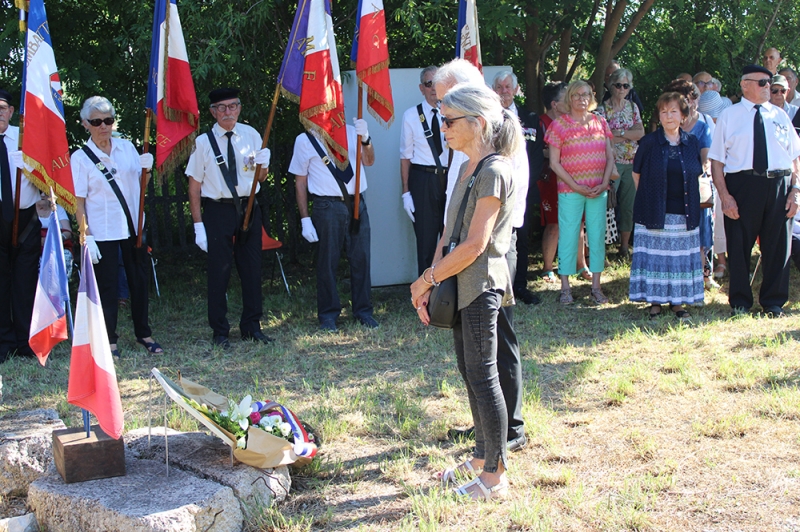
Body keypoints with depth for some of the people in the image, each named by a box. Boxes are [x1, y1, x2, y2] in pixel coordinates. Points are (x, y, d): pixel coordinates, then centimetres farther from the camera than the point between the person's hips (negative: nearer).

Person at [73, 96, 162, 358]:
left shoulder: (127, 147, 5)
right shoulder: (80, 158, -6)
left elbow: (141, 184, 14)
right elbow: (78, 202, -7)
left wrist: (146, 168, -7)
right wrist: (86, 236, -14)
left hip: (133, 227, 4)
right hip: (102, 232, -4)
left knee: (140, 280, 10)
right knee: (106, 286, 2)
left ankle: (143, 333, 24)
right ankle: (109, 341, 12)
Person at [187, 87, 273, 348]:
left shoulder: (251, 135, 5)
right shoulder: (204, 142, -5)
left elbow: (261, 178, 14)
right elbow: (194, 186, -4)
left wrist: (261, 164, -9)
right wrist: (198, 224, -8)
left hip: (249, 208, 3)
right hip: (217, 211, -3)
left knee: (252, 268, 9)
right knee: (219, 272, 1)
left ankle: (251, 327, 22)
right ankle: (219, 331, 13)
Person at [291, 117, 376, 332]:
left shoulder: (350, 132, 10)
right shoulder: (305, 140, 2)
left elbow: (368, 161, -2)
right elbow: (300, 182, 2)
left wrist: (366, 139, -21)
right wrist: (305, 219, -2)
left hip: (357, 204, 3)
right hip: (328, 207, -3)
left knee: (361, 259, 7)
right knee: (327, 263, 3)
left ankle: (363, 312, 20)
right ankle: (328, 315, 16)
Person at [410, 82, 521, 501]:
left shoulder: (493, 171, -18)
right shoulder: (468, 167, 11)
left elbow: (474, 245, -21)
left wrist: (426, 279, -13)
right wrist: (430, 284, 4)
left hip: (481, 285, -9)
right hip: (463, 285, 9)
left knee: (483, 377, -2)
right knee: (469, 372, 16)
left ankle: (495, 477, 8)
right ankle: (482, 458, 30)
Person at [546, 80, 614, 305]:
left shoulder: (600, 123, 9)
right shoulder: (559, 125, -1)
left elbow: (610, 157, 9)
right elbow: (554, 163, -4)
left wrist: (604, 184, -5)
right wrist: (576, 186, -11)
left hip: (598, 191, 3)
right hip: (570, 190, -3)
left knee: (597, 235, 5)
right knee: (568, 236, -1)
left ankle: (596, 286, 13)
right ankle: (565, 288, 5)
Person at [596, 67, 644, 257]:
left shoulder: (632, 107, 13)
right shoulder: (603, 108, -1)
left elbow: (641, 132, 1)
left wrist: (619, 132, -11)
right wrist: (630, 136, -10)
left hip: (631, 162, 5)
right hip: (612, 161, -5)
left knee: (629, 205, 6)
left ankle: (624, 245, 16)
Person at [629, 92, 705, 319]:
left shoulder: (692, 143, 6)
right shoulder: (649, 142, -1)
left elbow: (698, 174, 15)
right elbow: (637, 174, 6)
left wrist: (692, 203, 8)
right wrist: (648, 198, 2)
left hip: (684, 214, 2)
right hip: (655, 214, -2)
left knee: (681, 256, 5)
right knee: (654, 256, -1)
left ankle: (677, 300, 16)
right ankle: (655, 301, 9)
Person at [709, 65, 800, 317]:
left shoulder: (780, 116, 12)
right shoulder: (729, 116, 4)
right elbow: (716, 160, -2)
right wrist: (725, 196, -11)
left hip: (778, 185, 3)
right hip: (742, 185, -2)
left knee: (777, 246, 7)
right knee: (739, 245, 4)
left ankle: (773, 302, 22)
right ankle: (739, 302, 19)